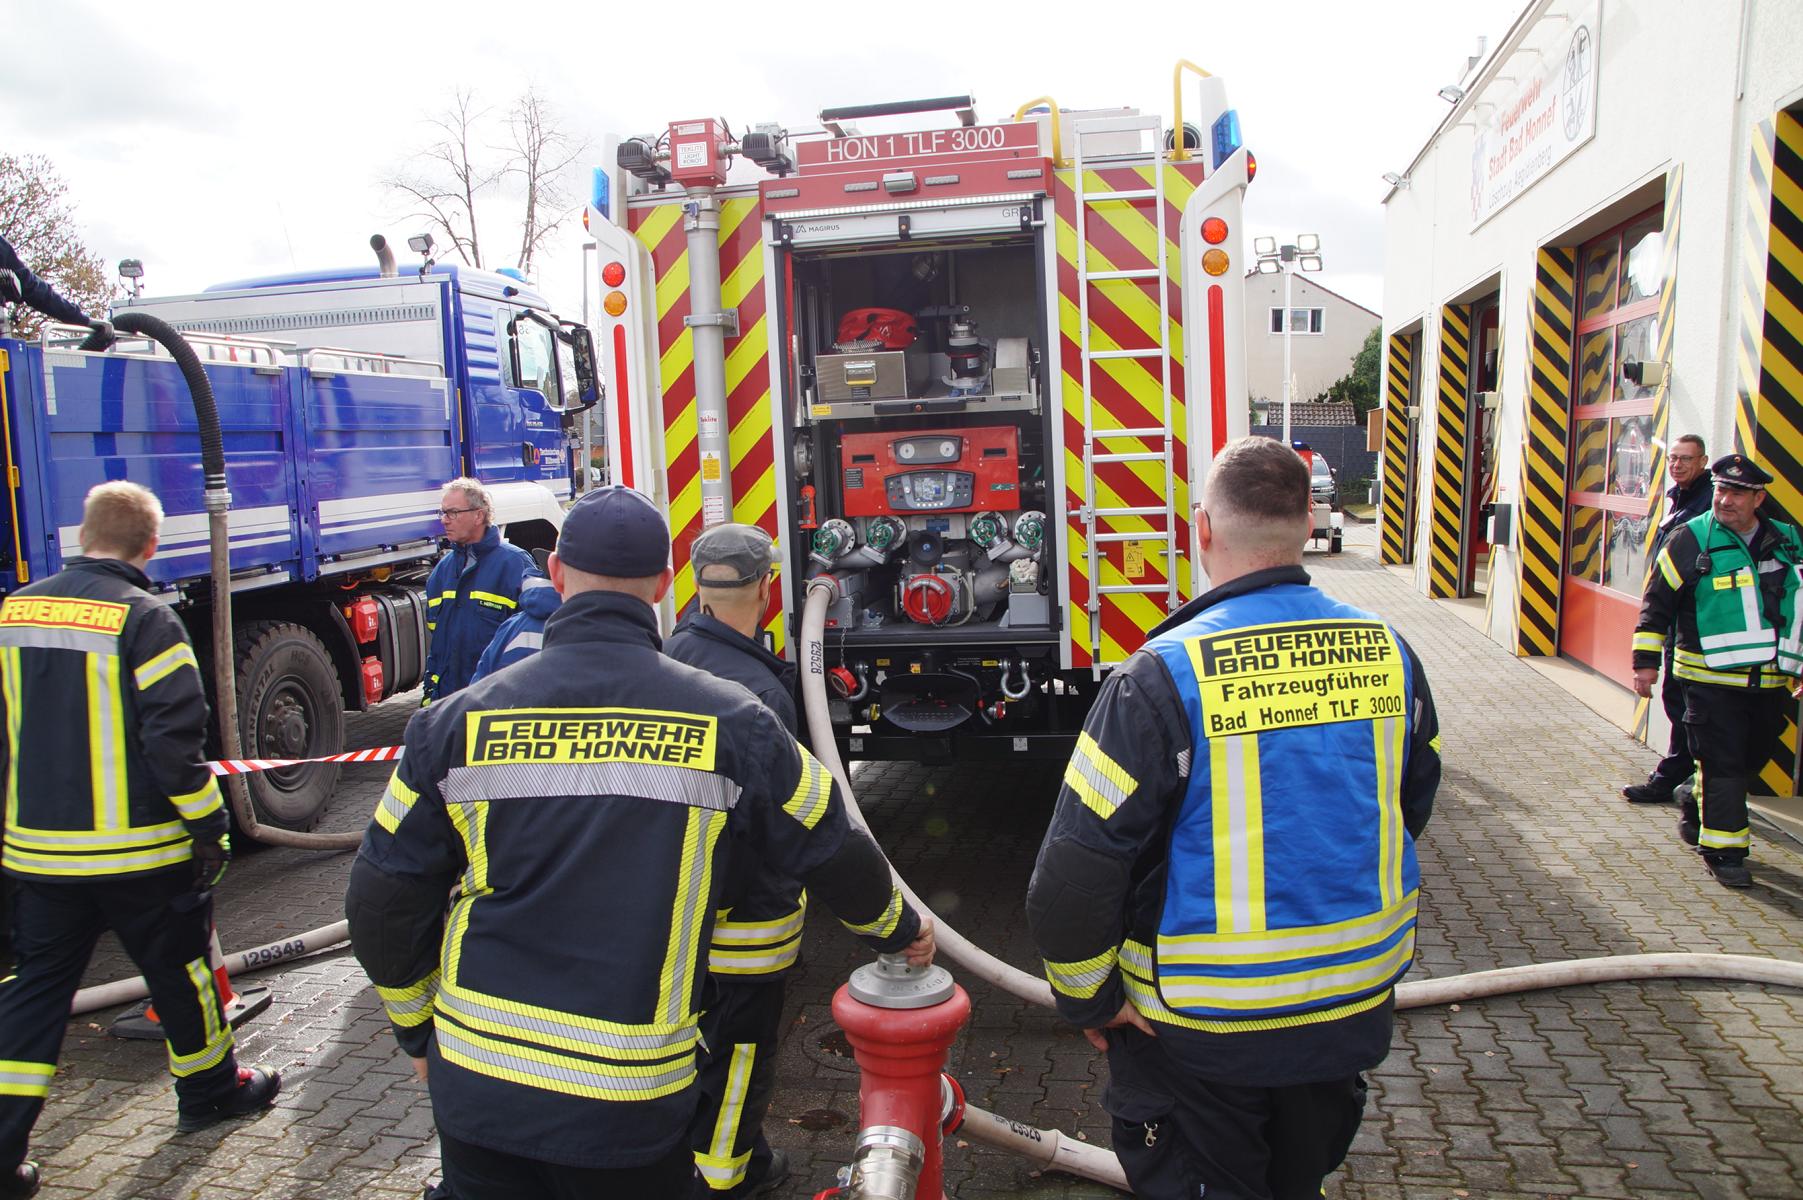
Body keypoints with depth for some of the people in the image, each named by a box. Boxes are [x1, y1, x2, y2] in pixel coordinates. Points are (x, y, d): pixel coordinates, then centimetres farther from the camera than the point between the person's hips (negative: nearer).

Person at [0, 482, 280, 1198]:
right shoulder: (145, 619, -15)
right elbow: (175, 740, -19)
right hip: (138, 852, -5)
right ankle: (210, 1090, 31)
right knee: (178, 969, 13)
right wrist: (209, 828, -9)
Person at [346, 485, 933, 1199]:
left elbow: (382, 903, 1)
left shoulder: (458, 721, -5)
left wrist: (417, 1028, 17)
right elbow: (832, 850, 2)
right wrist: (897, 927, 22)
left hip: (473, 1087, 2)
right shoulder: (727, 720, -9)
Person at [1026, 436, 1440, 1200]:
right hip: (1358, 1006, 6)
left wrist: (1089, 1000, -7)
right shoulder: (1387, 652, -6)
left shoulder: (1164, 676, -23)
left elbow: (1074, 872, -24)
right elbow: (1411, 808, 10)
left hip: (1205, 1024, -5)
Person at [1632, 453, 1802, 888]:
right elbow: (1657, 601, -3)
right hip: (1712, 680, -5)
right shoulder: (1691, 539, -7)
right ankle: (1723, 850, 6)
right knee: (1722, 765, -4)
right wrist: (1646, 660, -6)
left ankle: (1696, 813, 36)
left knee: (1750, 760, 15)